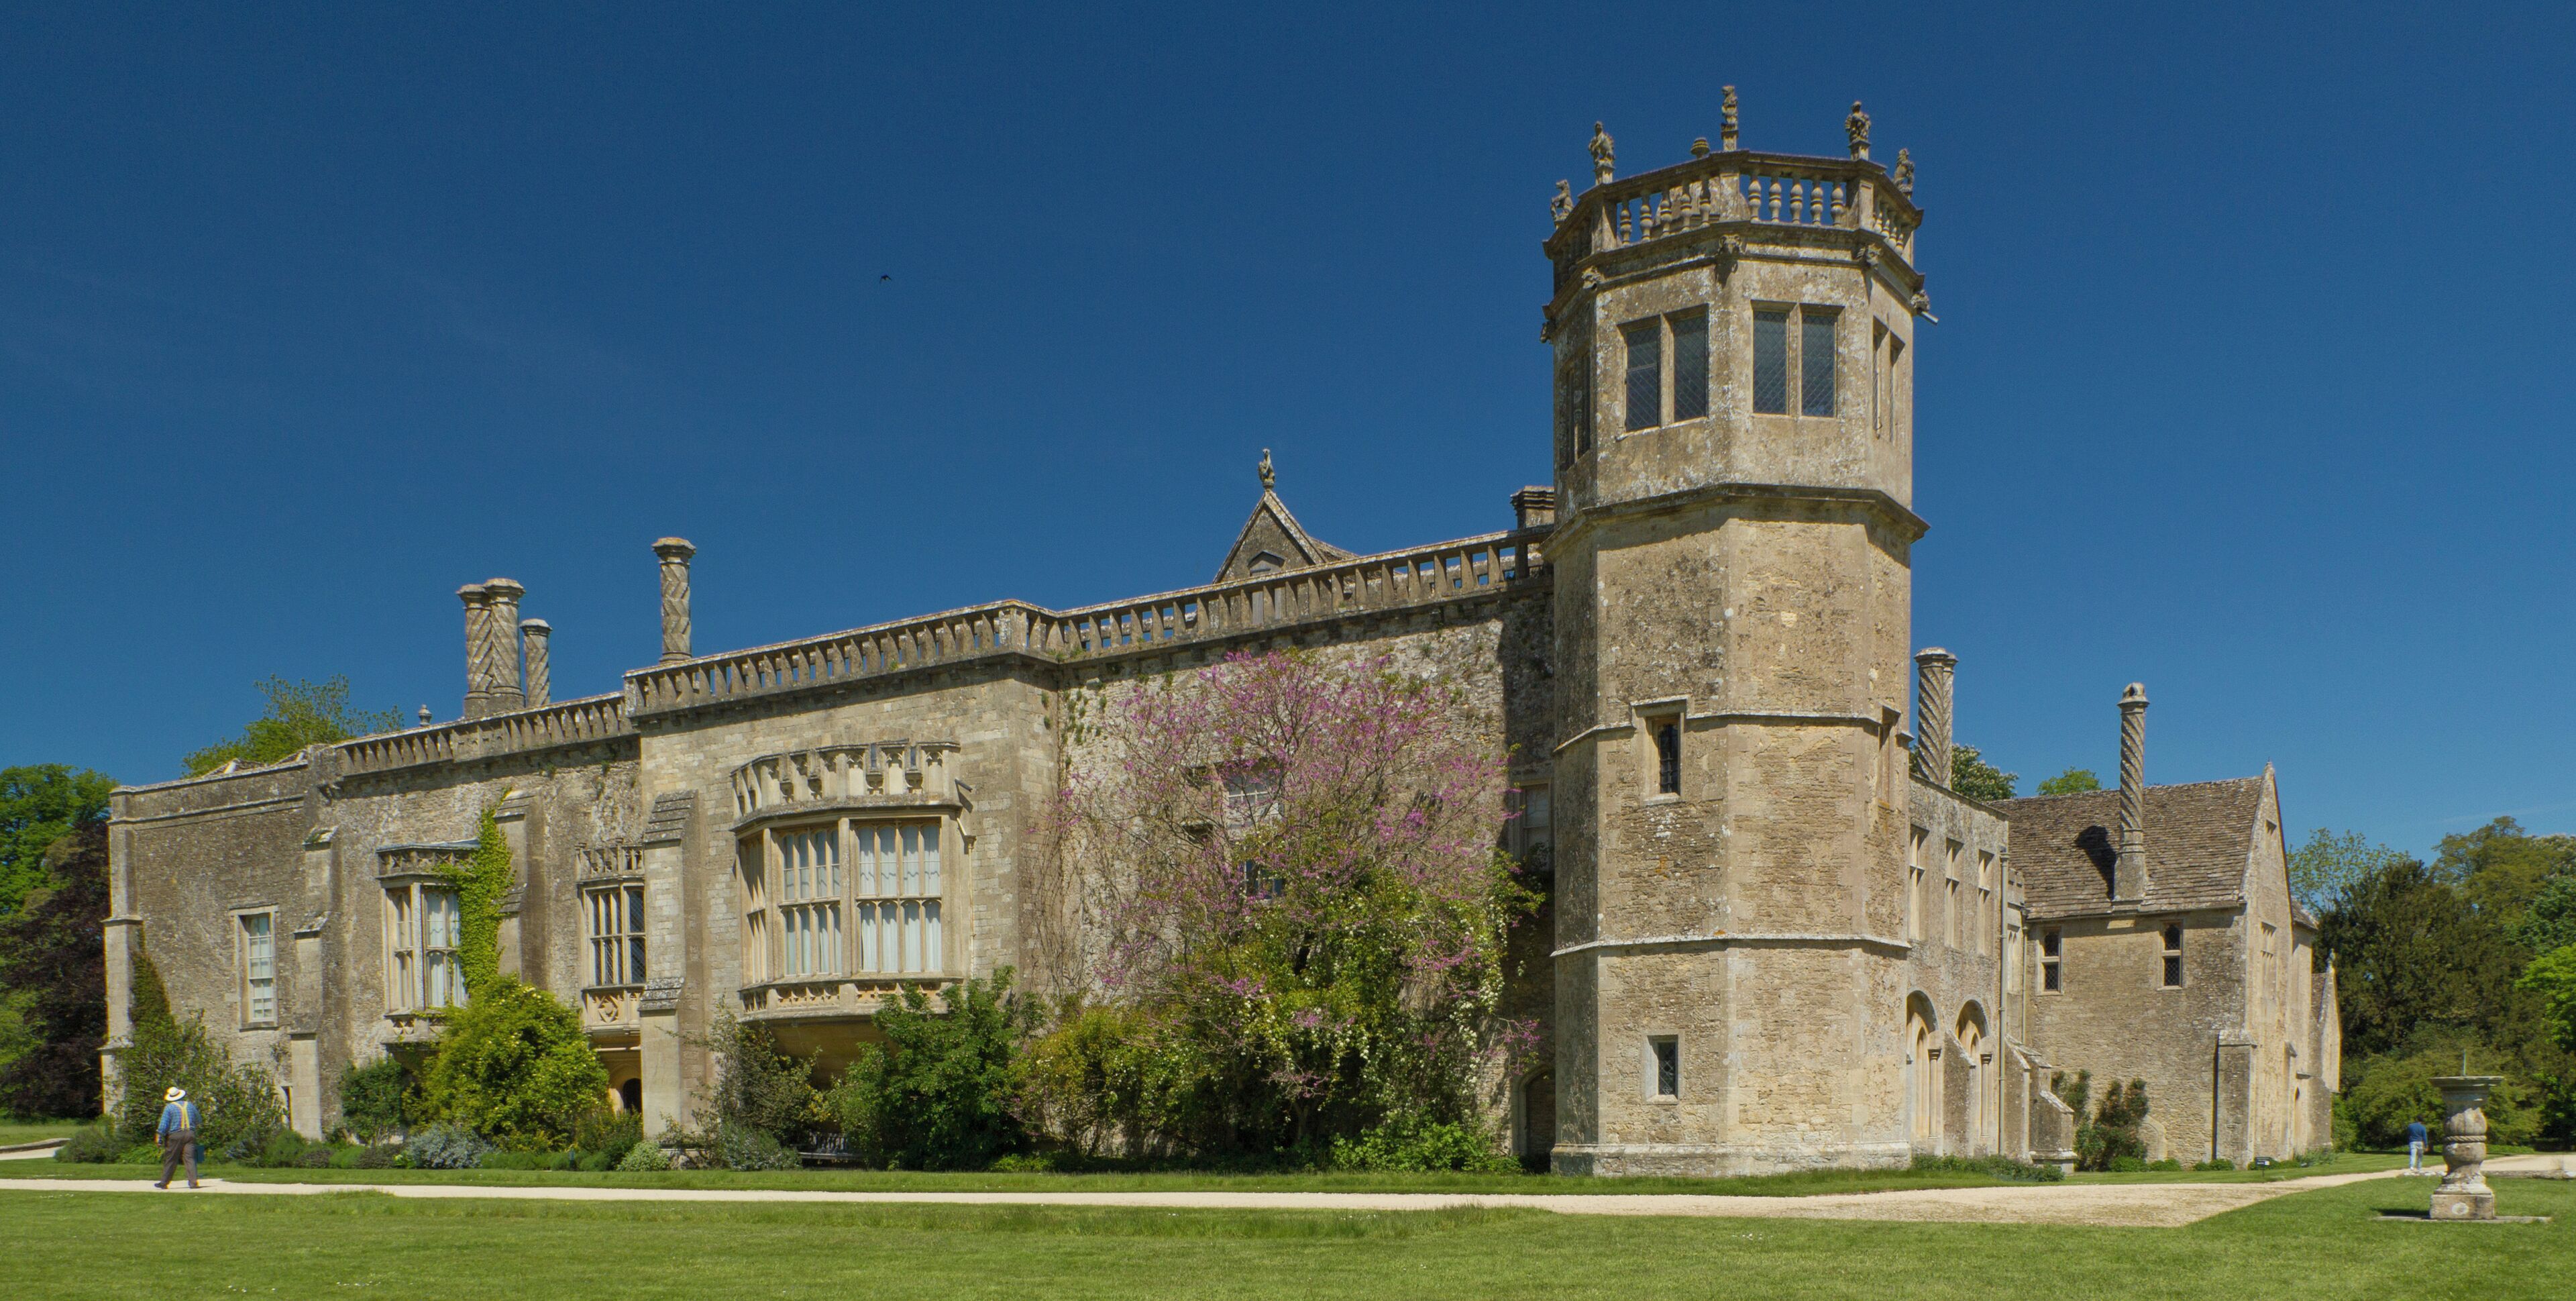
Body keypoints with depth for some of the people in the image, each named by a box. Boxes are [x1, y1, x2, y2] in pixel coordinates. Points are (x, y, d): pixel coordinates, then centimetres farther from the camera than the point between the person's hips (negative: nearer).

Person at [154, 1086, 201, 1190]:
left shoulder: (169, 1107, -1)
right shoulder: (190, 1105, 12)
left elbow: (164, 1125, -7)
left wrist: (160, 1138, -4)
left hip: (175, 1135, -3)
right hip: (190, 1134, 3)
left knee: (170, 1160, 8)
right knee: (190, 1158, -2)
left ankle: (164, 1182, 16)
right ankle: (193, 1182, -11)